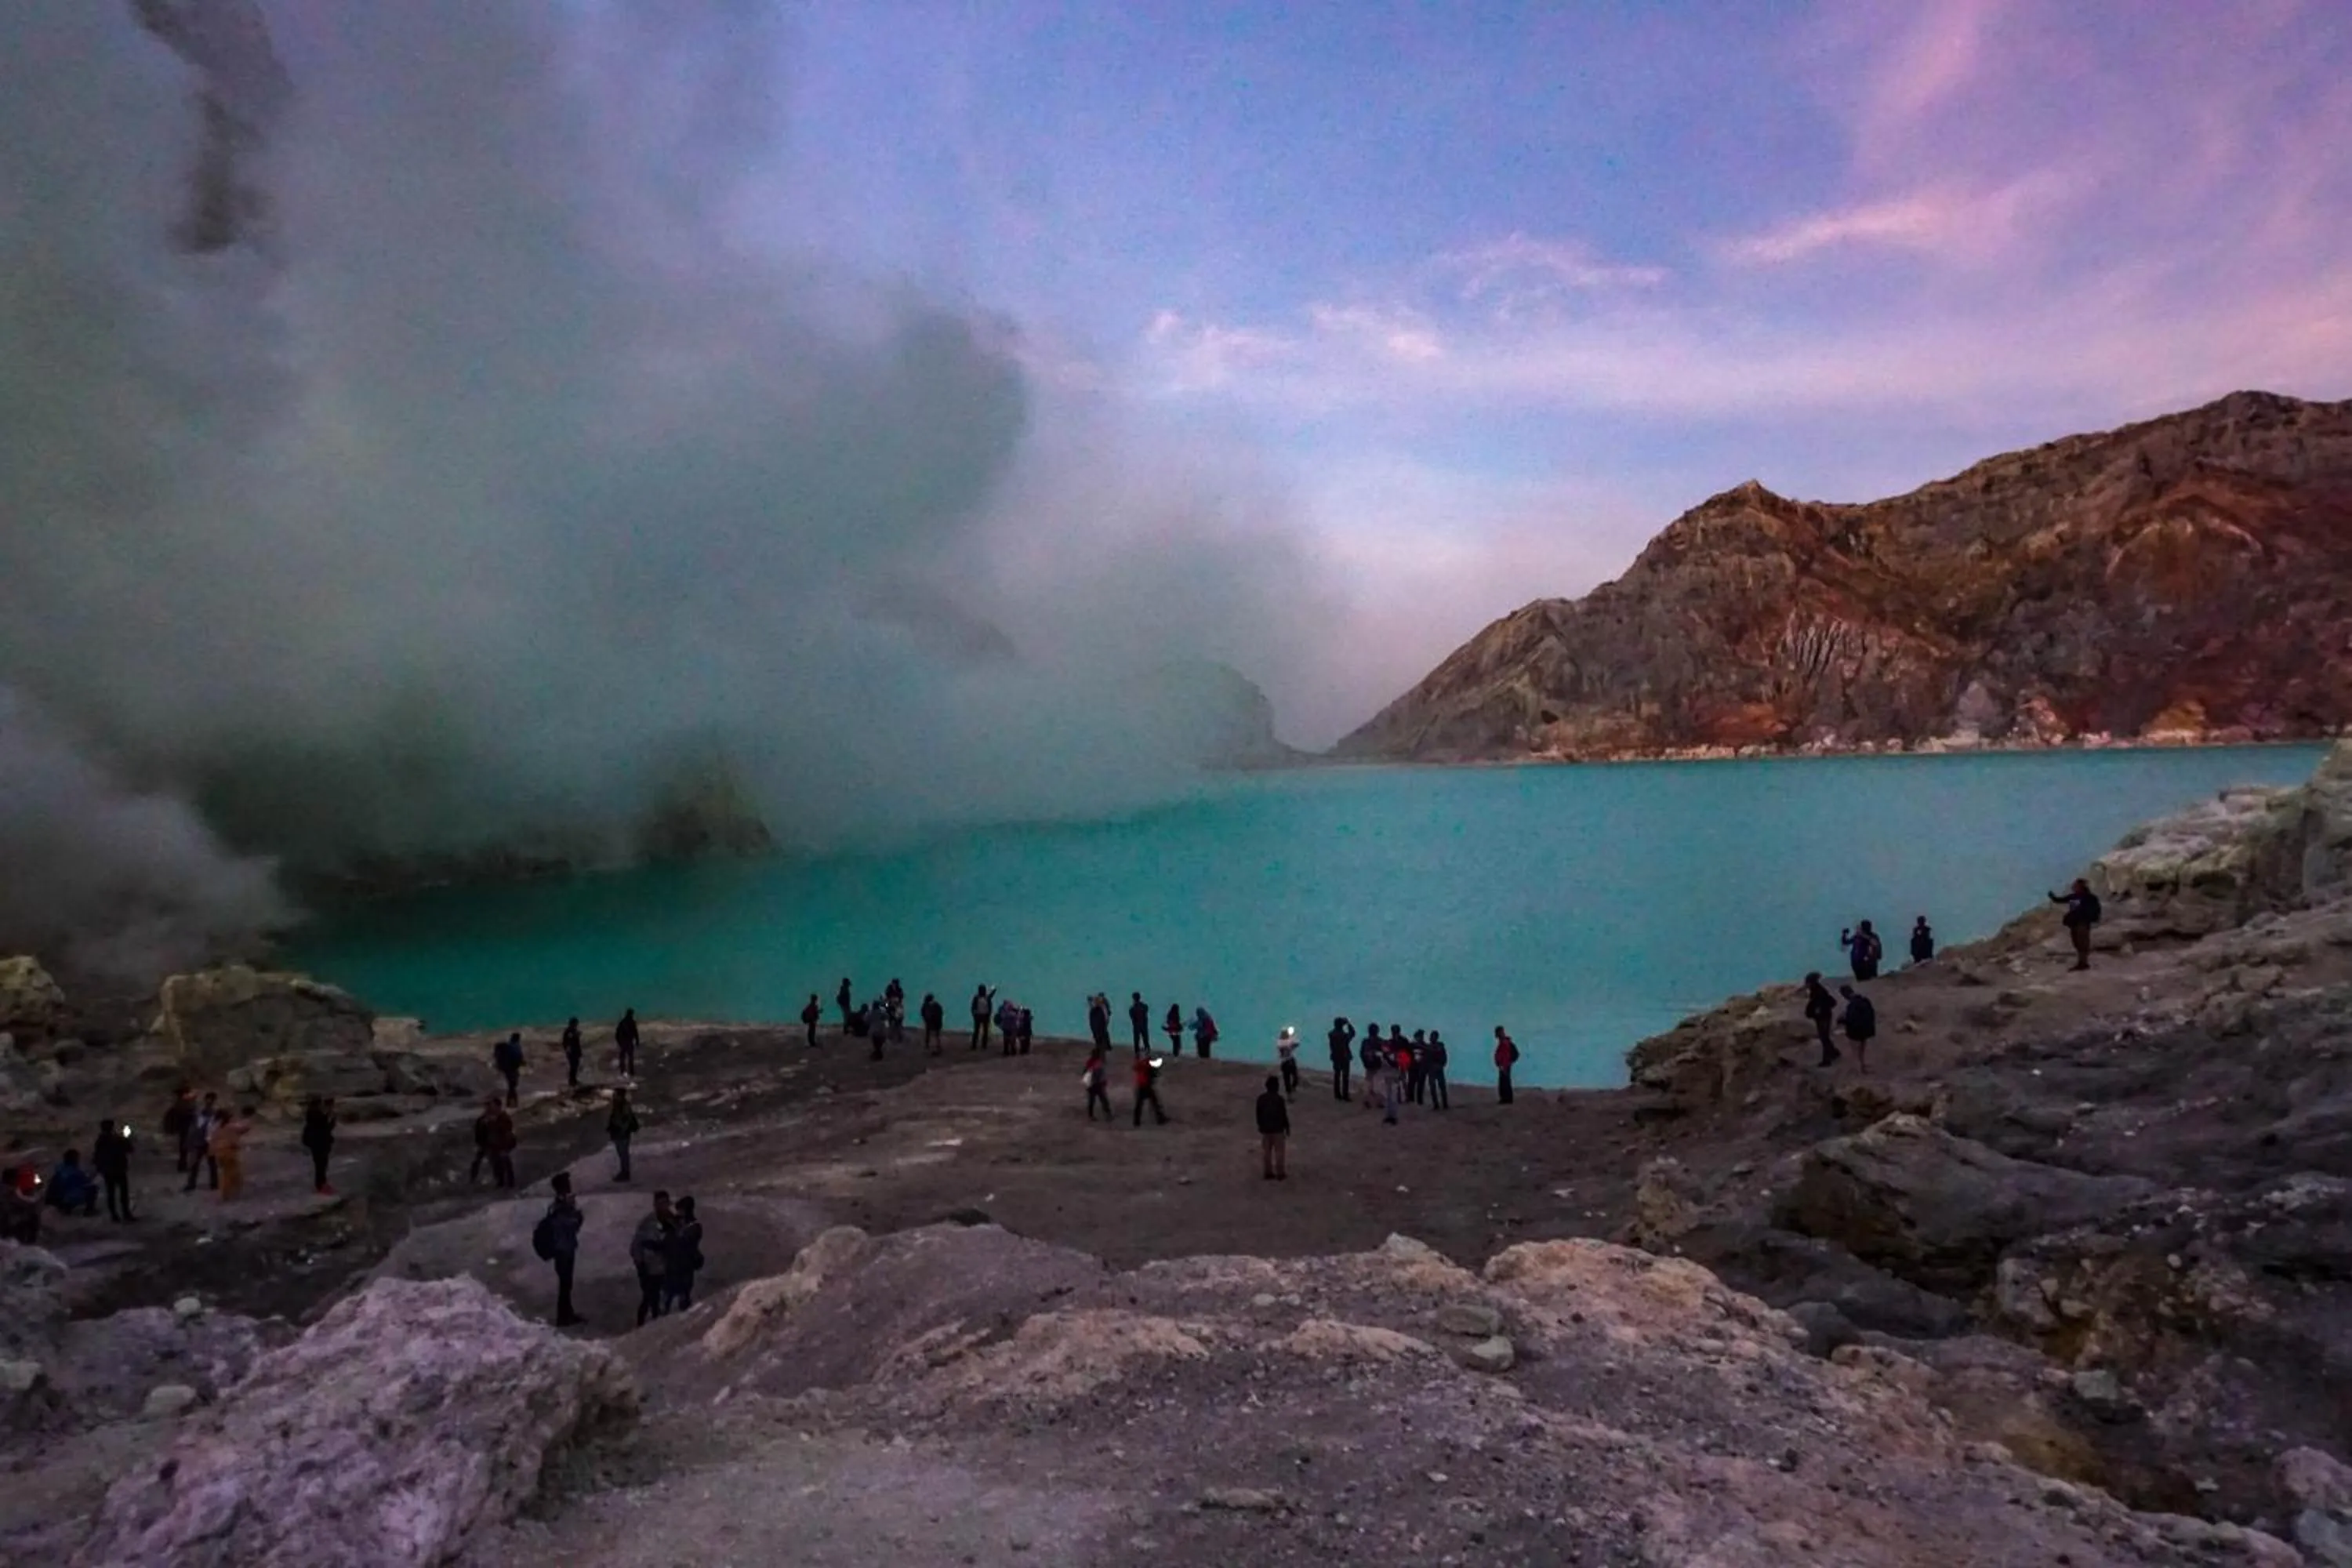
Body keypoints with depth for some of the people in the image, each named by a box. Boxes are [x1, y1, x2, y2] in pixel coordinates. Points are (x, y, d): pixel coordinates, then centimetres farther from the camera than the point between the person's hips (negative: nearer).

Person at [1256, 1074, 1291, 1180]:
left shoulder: (1261, 1098, -1)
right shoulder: (1280, 1099, -16)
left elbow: (1258, 1115, 6)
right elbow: (1284, 1115, -12)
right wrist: (1287, 1127, 0)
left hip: (1265, 1129, 5)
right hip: (1278, 1129, -5)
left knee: (1267, 1151, 11)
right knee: (1279, 1151, 4)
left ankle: (1269, 1173, 16)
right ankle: (1280, 1174, 8)